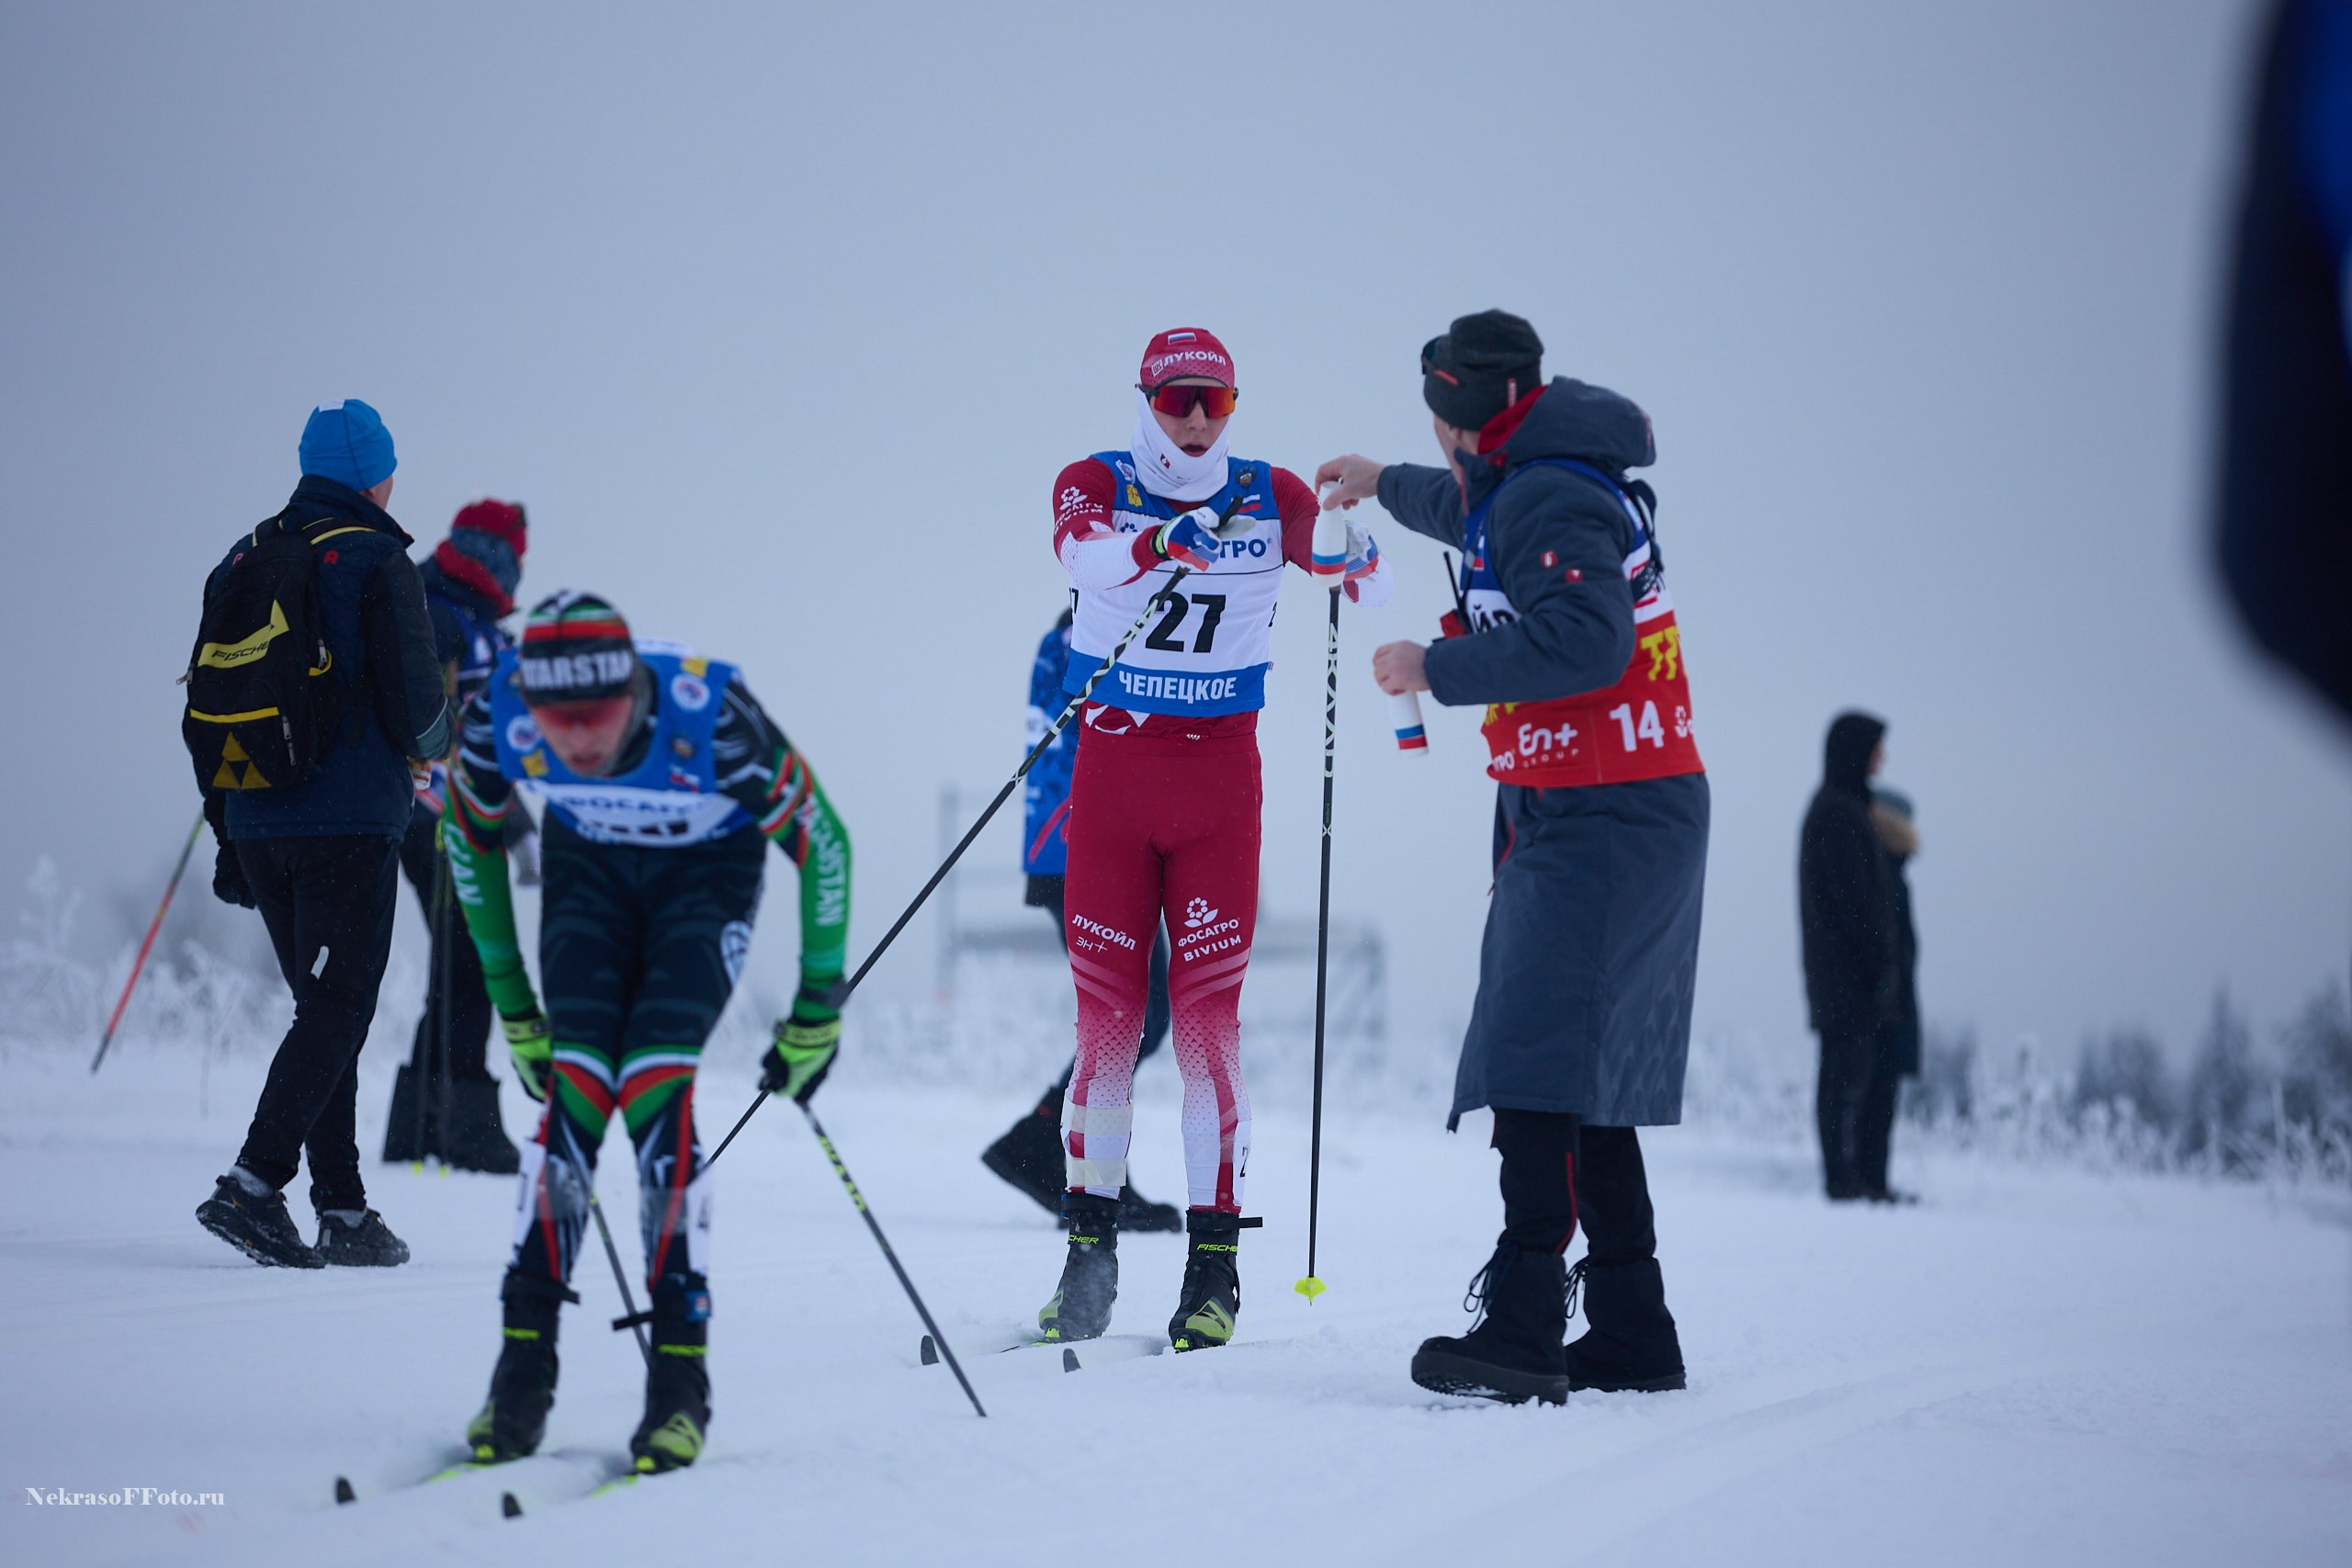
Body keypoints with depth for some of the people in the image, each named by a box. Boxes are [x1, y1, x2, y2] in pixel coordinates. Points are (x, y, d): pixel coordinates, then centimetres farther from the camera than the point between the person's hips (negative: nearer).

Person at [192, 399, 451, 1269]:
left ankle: (343, 1208, 10)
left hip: (256, 827, 7)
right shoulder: (376, 561, -8)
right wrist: (429, 743, 12)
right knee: (338, 1010, -4)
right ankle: (253, 1183, -16)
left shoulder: (243, 561, 12)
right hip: (350, 822, -7)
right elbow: (416, 705, -12)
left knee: (324, 1008, 12)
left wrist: (229, 836, 19)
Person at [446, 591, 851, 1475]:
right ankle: (523, 1367, -10)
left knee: (655, 1089, -20)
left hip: (710, 866, -2)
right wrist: (510, 1002, 0)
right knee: (574, 1088, -16)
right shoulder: (496, 715, -28)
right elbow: (472, 839, -4)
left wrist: (820, 1006, -13)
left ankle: (682, 1381, -16)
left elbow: (820, 840, -20)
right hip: (588, 863, 3)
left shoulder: (711, 716, -37)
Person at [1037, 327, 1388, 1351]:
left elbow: (1362, 580, -4)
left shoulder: (1269, 496, 3)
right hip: (1111, 767, 0)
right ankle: (1088, 1252, 11)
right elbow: (1079, 548, -23)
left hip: (1219, 777, 0)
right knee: (1105, 1017, 2)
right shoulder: (1094, 485, -2)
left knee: (1208, 1015, -3)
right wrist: (1158, 543, -44)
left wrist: (1354, 552, -28)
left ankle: (1215, 1264, 0)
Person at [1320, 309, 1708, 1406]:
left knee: (1537, 1064, -20)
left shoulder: (1551, 494, -13)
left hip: (1596, 818, -11)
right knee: (1588, 1076, 12)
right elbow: (1485, 519, 44)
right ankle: (1631, 1331, 16)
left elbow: (1584, 638, -28)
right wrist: (1389, 487, 58)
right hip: (1630, 818, 11)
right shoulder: (1556, 483, 19)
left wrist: (1437, 669, -20)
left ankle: (1524, 1326, -29)